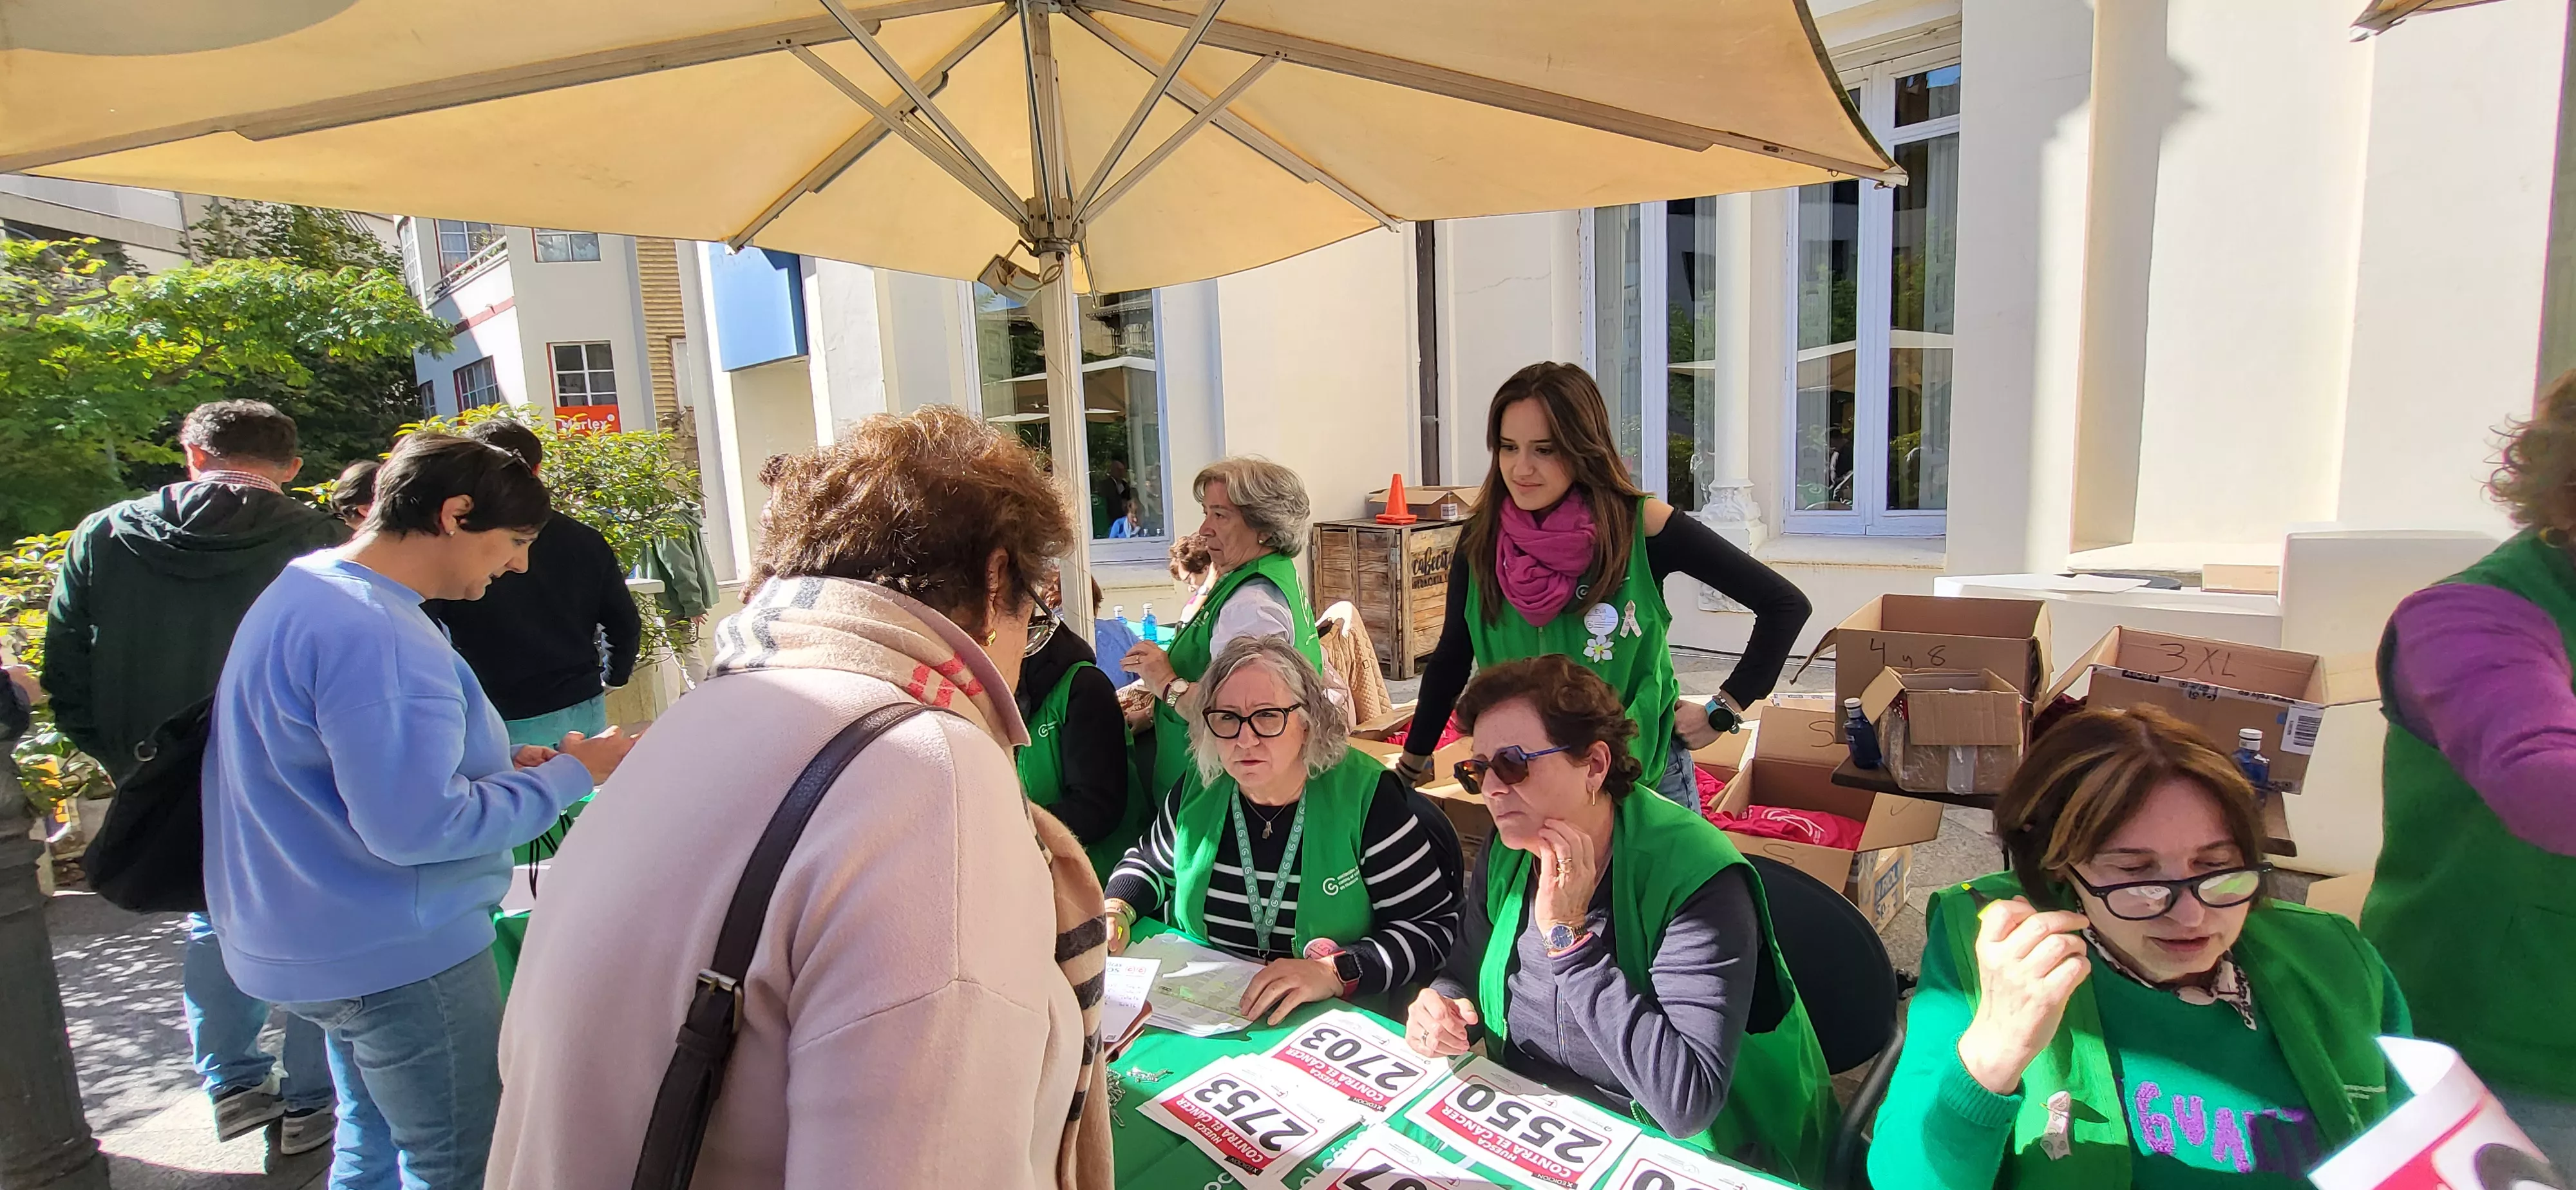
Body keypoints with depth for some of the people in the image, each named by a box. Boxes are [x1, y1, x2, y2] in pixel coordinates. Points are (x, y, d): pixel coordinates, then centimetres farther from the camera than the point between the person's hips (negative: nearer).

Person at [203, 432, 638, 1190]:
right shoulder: (374, 632, -26)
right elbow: (417, 827, -29)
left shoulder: (307, 591, 9)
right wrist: (569, 776, -18)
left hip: (325, 944, 10)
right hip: (396, 956, -10)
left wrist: (492, 767, 7)